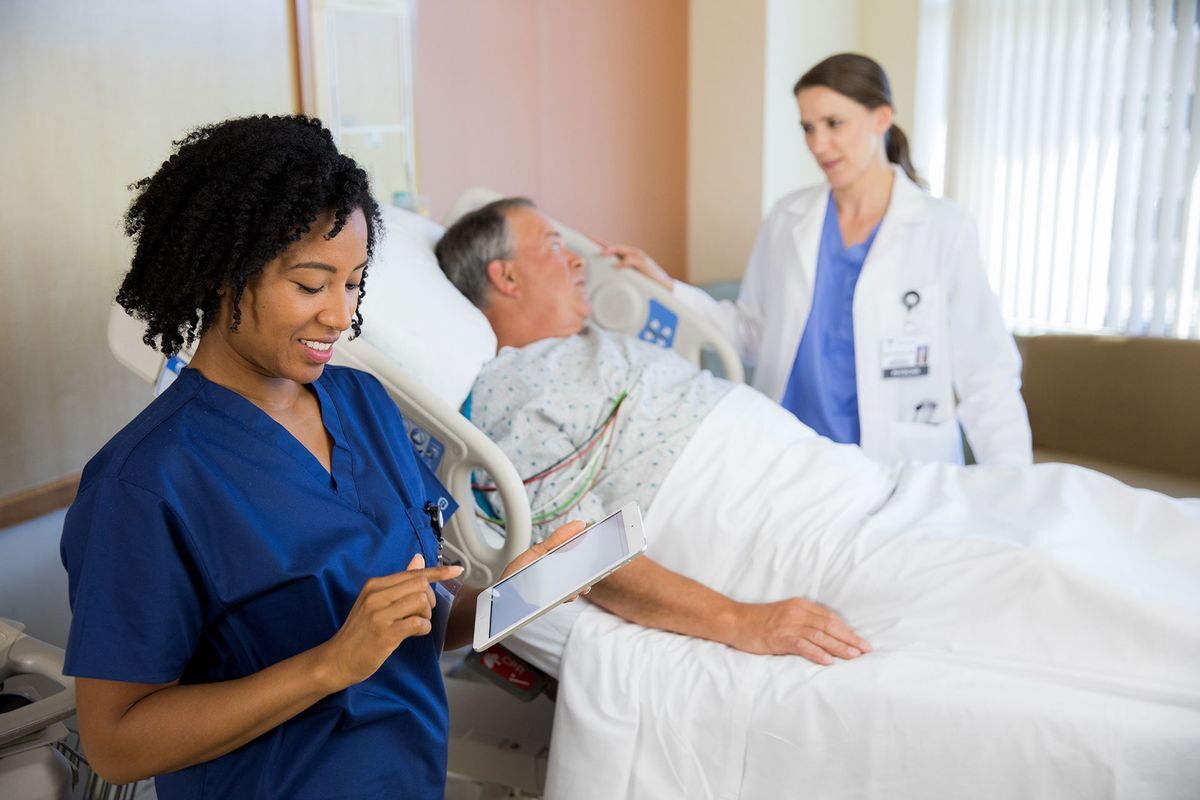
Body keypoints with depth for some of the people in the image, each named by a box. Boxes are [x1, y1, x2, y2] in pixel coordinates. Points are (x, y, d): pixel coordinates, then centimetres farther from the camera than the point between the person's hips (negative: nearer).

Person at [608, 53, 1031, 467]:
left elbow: (985, 376, -3)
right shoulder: (787, 219, 6)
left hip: (903, 471, -2)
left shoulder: (944, 229, -3)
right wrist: (666, 289, 3)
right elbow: (754, 334, 13)